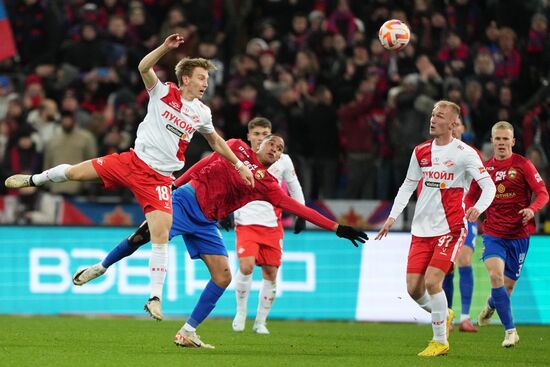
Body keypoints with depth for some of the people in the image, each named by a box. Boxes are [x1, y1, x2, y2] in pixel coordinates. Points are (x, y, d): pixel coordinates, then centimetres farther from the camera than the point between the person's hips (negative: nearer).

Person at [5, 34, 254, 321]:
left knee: (161, 234, -14)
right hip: (134, 161, -1)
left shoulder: (202, 113, 5)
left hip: (160, 178, 1)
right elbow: (144, 67, -21)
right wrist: (165, 47, -34)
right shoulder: (163, 93, -4)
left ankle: (155, 298, -9)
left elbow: (215, 141, 24)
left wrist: (238, 164, 23)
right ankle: (34, 180, 34)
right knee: (74, 172, -1)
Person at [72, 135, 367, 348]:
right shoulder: (237, 148, 5)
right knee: (145, 234, -21)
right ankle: (100, 267, 6)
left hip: (206, 223, 4)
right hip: (186, 199, -4)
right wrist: (175, 183, 4)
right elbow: (204, 164, 10)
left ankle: (187, 333, -2)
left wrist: (337, 228, -4)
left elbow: (299, 208, 2)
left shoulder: (268, 185, 8)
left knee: (223, 276, -9)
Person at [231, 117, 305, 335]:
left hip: (272, 225, 2)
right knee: (246, 266, -20)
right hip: (246, 223, -2)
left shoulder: (282, 160, 5)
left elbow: (294, 188, 15)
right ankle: (241, 312, -1)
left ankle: (260, 322, 12)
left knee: (270, 273, 0)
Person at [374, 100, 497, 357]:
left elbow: (488, 186, -11)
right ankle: (444, 316, 31)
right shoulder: (421, 152, 9)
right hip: (421, 230, 6)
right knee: (414, 288, 0)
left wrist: (479, 207, -30)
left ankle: (440, 341, -1)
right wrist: (393, 216, 12)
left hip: (450, 228, -6)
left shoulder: (464, 153, -8)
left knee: (432, 281, -17)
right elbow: (408, 185, 20)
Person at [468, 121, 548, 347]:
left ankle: (492, 303, 45)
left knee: (508, 285, 6)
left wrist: (532, 209, -25)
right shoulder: (484, 168, 3)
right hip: (493, 233, 1)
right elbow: (471, 198, 16)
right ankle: (510, 331, -15)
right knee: (495, 275, -23)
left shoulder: (523, 165, -4)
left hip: (518, 234, -1)